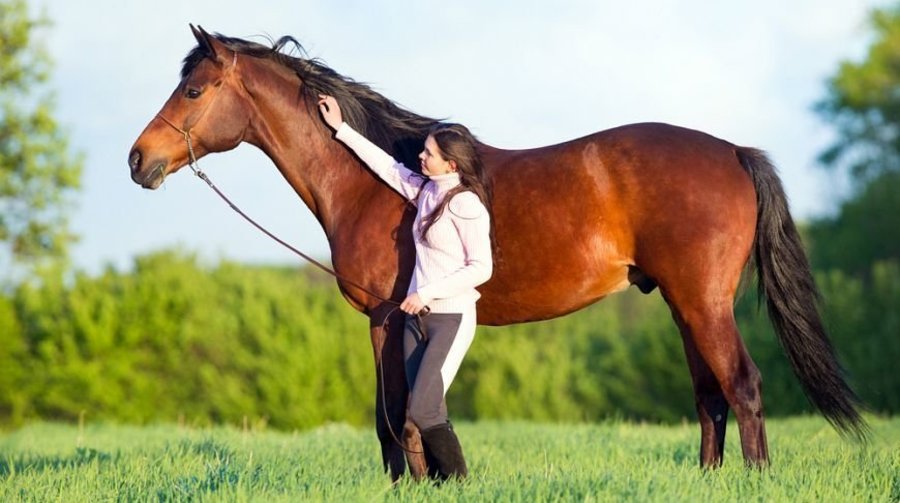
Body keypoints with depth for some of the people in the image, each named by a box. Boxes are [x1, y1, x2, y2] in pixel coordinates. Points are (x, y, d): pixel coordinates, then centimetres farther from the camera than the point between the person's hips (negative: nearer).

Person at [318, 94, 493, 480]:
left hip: (451, 318, -8)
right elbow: (386, 166, 21)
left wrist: (428, 292, -18)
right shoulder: (426, 190, 8)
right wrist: (341, 130, 26)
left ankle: (459, 484, -3)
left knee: (422, 411, -13)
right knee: (425, 412, 5)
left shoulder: (466, 204, -14)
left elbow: (481, 268, -16)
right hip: (418, 315, 8)